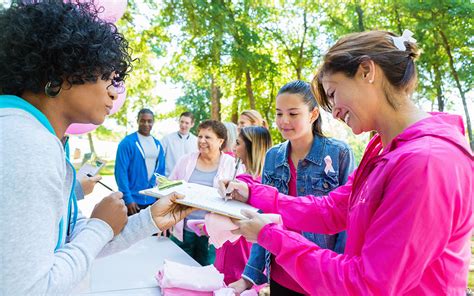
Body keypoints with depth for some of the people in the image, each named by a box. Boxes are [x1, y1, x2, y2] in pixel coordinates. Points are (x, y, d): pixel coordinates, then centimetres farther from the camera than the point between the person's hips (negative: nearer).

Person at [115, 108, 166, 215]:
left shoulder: (158, 144, 8)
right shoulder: (127, 143, -10)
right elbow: (120, 172, -13)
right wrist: (128, 199, -17)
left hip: (153, 200, 6)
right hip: (133, 200, -5)